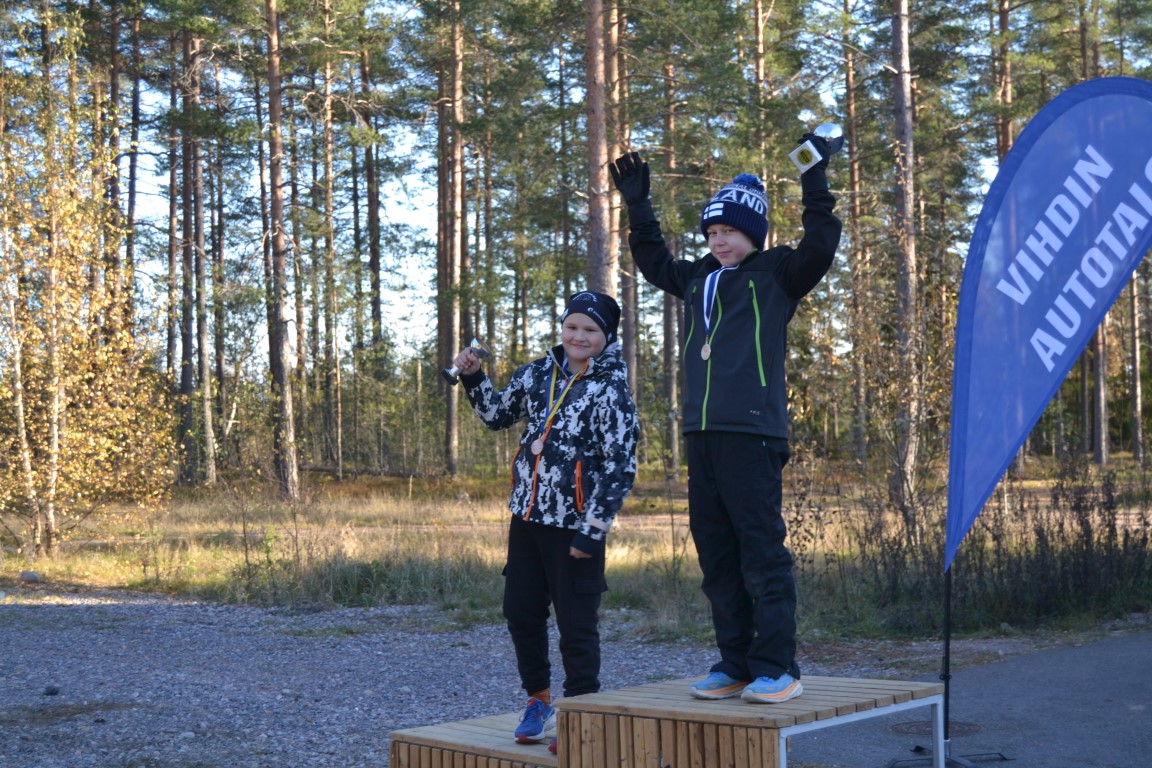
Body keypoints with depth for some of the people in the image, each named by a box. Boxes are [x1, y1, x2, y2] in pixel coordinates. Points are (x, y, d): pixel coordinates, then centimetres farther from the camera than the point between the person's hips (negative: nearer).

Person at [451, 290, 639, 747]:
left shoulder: (611, 392, -12)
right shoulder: (538, 374, 6)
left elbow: (619, 470, -15)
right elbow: (497, 416, 23)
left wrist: (592, 531, -17)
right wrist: (473, 378, 7)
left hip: (575, 526, -7)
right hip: (527, 517, 7)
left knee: (576, 624, 1)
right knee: (520, 612, 14)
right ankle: (539, 701, 32)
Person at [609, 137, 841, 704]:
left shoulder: (776, 273, 3)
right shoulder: (698, 278, 20)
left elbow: (820, 246, -14)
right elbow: (652, 260, 37)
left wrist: (814, 182, -15)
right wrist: (637, 204, 36)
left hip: (752, 433, -7)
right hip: (701, 434, 7)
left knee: (761, 550, -8)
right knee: (716, 556, 7)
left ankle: (777, 669, -4)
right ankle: (734, 665, 14)